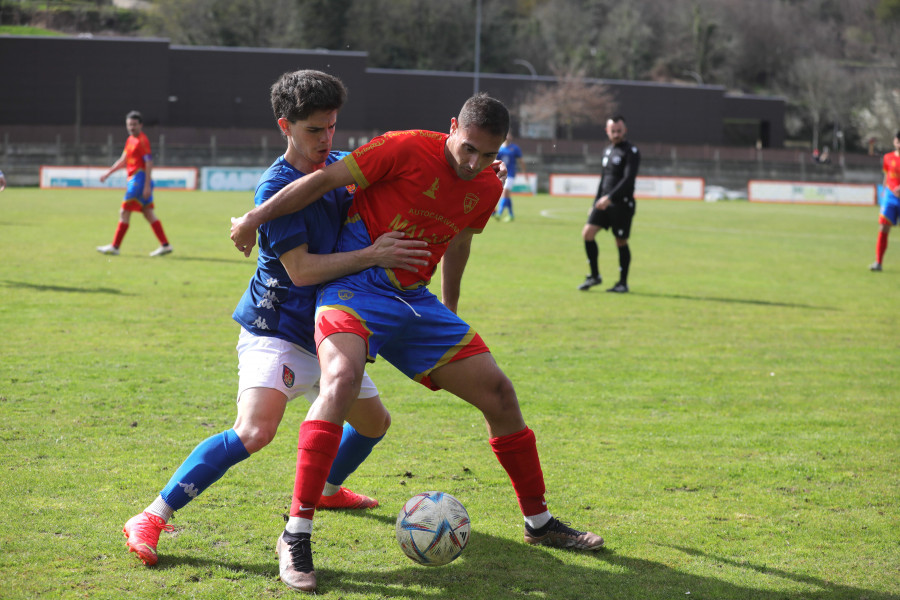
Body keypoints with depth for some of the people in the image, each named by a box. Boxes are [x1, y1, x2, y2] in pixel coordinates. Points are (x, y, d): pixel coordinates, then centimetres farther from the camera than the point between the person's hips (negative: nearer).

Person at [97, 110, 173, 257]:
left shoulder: (142, 140, -12)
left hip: (139, 178, -9)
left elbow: (149, 163, -17)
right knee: (148, 214, 7)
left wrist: (147, 186, -21)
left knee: (124, 212, -5)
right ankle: (165, 245, 5)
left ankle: (115, 247, -1)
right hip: (134, 179, 9)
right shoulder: (130, 140, 17)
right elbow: (123, 160, 27)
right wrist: (108, 173, 23)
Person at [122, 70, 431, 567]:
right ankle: (152, 518, -22)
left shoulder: (342, 166, 6)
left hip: (326, 330, 8)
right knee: (255, 430, -28)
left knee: (374, 422, 21)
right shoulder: (275, 187, -17)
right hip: (277, 327, -8)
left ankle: (326, 489, 50)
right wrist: (373, 256, -26)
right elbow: (301, 269, -21)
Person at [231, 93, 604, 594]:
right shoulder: (408, 149, -16)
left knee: (499, 391, 5)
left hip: (415, 299, 7)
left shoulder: (488, 189, 5)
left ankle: (539, 522, 24)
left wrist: (450, 309, 35)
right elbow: (326, 179, -12)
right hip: (356, 286, -7)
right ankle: (296, 536, -30)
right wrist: (255, 219, -8)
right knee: (342, 379, -35)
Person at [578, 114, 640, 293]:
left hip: (622, 203, -7)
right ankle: (594, 276, 4)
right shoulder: (608, 151, 16)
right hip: (604, 203, 7)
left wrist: (610, 197, -26)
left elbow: (628, 179, -18)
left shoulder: (631, 151, -8)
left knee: (621, 242, -1)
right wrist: (596, 203, 22)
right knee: (588, 232, -6)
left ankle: (623, 283, 11)